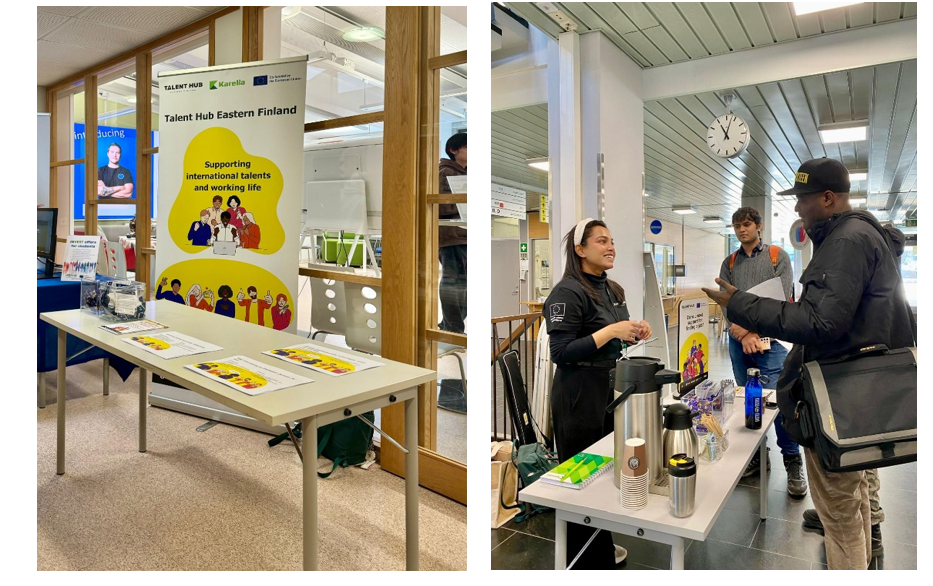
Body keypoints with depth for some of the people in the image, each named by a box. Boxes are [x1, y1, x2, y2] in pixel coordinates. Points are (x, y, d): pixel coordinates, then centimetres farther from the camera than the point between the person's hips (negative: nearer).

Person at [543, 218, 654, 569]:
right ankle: (584, 561, 23)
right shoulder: (568, 292, -16)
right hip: (580, 397, -8)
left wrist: (634, 334, 2)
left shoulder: (612, 289, 11)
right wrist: (611, 331, -24)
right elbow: (560, 353, -22)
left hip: (612, 390, 9)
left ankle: (602, 546, 38)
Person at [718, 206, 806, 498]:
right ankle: (757, 455, 20)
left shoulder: (778, 256, 3)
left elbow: (782, 299, -6)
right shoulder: (729, 263, 13)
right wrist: (741, 334, -11)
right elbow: (725, 303, 5)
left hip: (769, 338, -4)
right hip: (739, 341, 4)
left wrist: (752, 330, -13)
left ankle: (793, 463, 4)